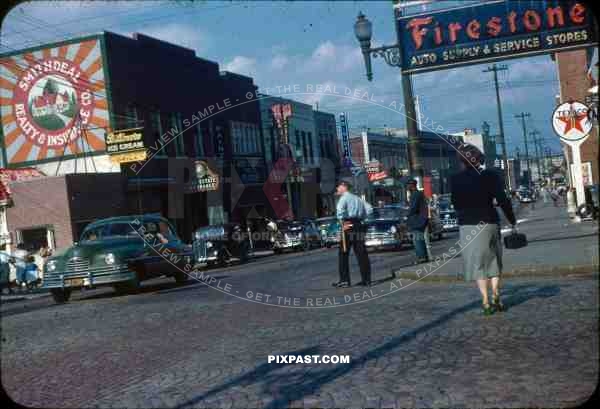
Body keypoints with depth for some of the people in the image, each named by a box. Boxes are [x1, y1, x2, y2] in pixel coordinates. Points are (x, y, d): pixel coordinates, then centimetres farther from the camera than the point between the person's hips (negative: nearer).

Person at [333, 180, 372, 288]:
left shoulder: (344, 198, -2)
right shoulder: (357, 198, 20)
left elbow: (340, 209, -23)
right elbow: (369, 209, 15)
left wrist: (343, 222, -16)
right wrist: (361, 218, 11)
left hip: (349, 227, -7)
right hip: (359, 226, 7)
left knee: (343, 254, 0)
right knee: (361, 254, 7)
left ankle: (344, 280, -3)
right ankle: (366, 280, 7)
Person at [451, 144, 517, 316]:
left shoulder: (456, 179, -5)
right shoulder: (491, 175, -2)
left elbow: (456, 204, 2)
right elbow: (503, 200, -3)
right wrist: (512, 221, 5)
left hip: (469, 226, -2)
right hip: (490, 223, 2)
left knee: (478, 265, 3)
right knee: (494, 262, 16)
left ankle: (486, 302, -2)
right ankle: (496, 298, 13)